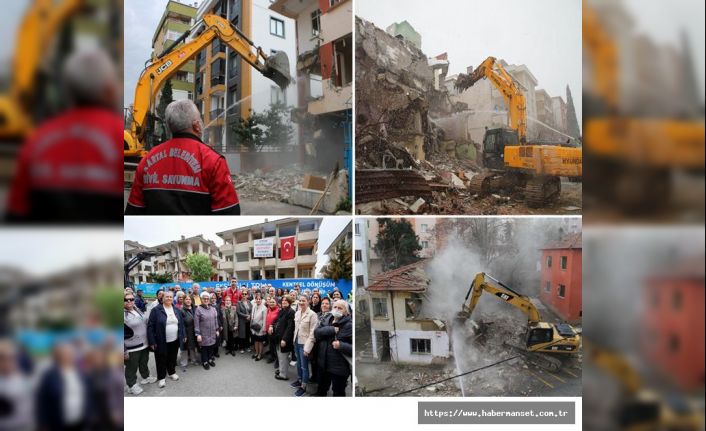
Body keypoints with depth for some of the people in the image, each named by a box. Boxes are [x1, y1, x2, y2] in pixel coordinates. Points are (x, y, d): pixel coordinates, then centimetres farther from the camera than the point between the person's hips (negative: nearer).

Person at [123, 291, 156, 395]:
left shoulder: (137, 310, 5)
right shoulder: (124, 314, -19)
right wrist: (123, 351, -18)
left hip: (144, 344, 7)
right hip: (131, 348, -7)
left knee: (144, 363, 24)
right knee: (131, 367, 9)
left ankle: (146, 377, 44)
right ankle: (132, 385, 26)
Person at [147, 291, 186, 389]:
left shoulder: (176, 310, 6)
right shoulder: (156, 310, -11)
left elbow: (181, 323, 13)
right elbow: (150, 326, -12)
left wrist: (183, 335, 9)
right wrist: (152, 341, -15)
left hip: (174, 340, 5)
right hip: (161, 341, -4)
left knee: (172, 358, 18)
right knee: (161, 359, 8)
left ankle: (172, 372, 38)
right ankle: (162, 377, 23)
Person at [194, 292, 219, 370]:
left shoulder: (213, 309, 7)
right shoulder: (198, 309, -10)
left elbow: (216, 320, 14)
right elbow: (196, 323, -12)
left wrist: (217, 330, 11)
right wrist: (198, 334, -15)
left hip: (212, 333, 5)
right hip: (203, 333, -4)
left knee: (211, 346, 11)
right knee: (204, 347, 4)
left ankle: (210, 359, 28)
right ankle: (205, 362, 18)